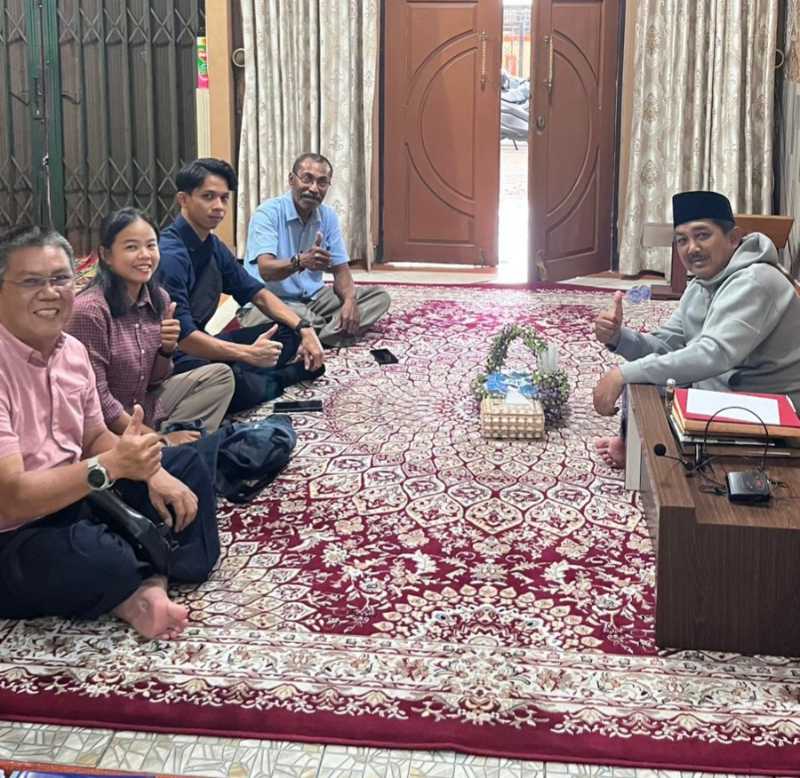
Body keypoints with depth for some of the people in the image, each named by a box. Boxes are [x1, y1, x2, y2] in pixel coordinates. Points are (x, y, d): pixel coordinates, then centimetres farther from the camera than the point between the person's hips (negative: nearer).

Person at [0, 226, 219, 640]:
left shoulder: (72, 350, 2)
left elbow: (94, 437, 15)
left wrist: (153, 472, -4)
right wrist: (112, 465, -33)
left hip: (74, 498, 10)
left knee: (185, 464, 10)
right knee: (99, 558, -38)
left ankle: (151, 585, -10)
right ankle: (128, 594, -2)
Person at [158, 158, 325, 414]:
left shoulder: (214, 247, 7)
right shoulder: (170, 255, -22)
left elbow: (256, 292, 17)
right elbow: (182, 335, -28)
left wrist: (303, 328, 4)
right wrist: (248, 354, -31)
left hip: (200, 344, 9)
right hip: (174, 359, -9)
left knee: (287, 333, 8)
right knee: (239, 384, -34)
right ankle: (277, 379, -3)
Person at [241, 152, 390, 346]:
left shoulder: (329, 217, 5)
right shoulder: (268, 212, -15)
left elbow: (341, 269, 5)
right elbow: (265, 269, -28)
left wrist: (350, 300, -17)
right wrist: (300, 261, -48)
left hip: (313, 298, 8)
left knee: (379, 297, -7)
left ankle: (317, 336, -24)